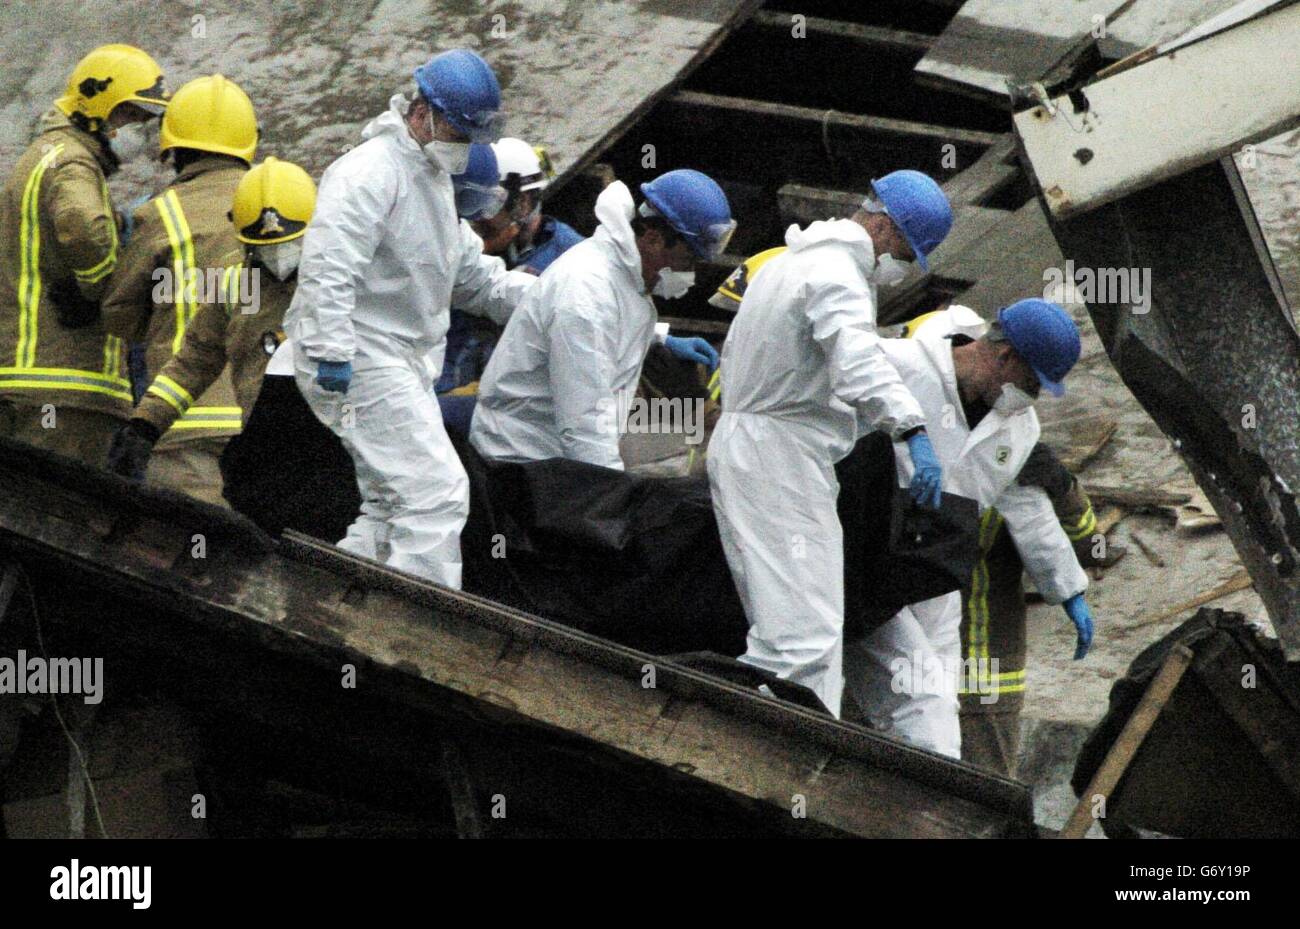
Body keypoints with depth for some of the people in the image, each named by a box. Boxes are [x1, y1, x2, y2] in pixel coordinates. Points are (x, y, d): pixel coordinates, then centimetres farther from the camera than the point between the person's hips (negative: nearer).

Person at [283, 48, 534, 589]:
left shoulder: (433, 176, 20)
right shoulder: (370, 173, -14)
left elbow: (470, 274, 26)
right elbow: (328, 269, -25)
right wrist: (332, 353, -32)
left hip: (405, 362, 11)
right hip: (362, 361, -11)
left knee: (391, 509, 14)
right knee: (437, 491, -15)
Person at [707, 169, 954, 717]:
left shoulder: (791, 261, 20)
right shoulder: (837, 275, -15)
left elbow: (734, 355, 32)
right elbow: (858, 363, -35)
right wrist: (913, 431, -46)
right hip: (781, 459, -11)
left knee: (780, 627, 12)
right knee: (807, 631, -17)